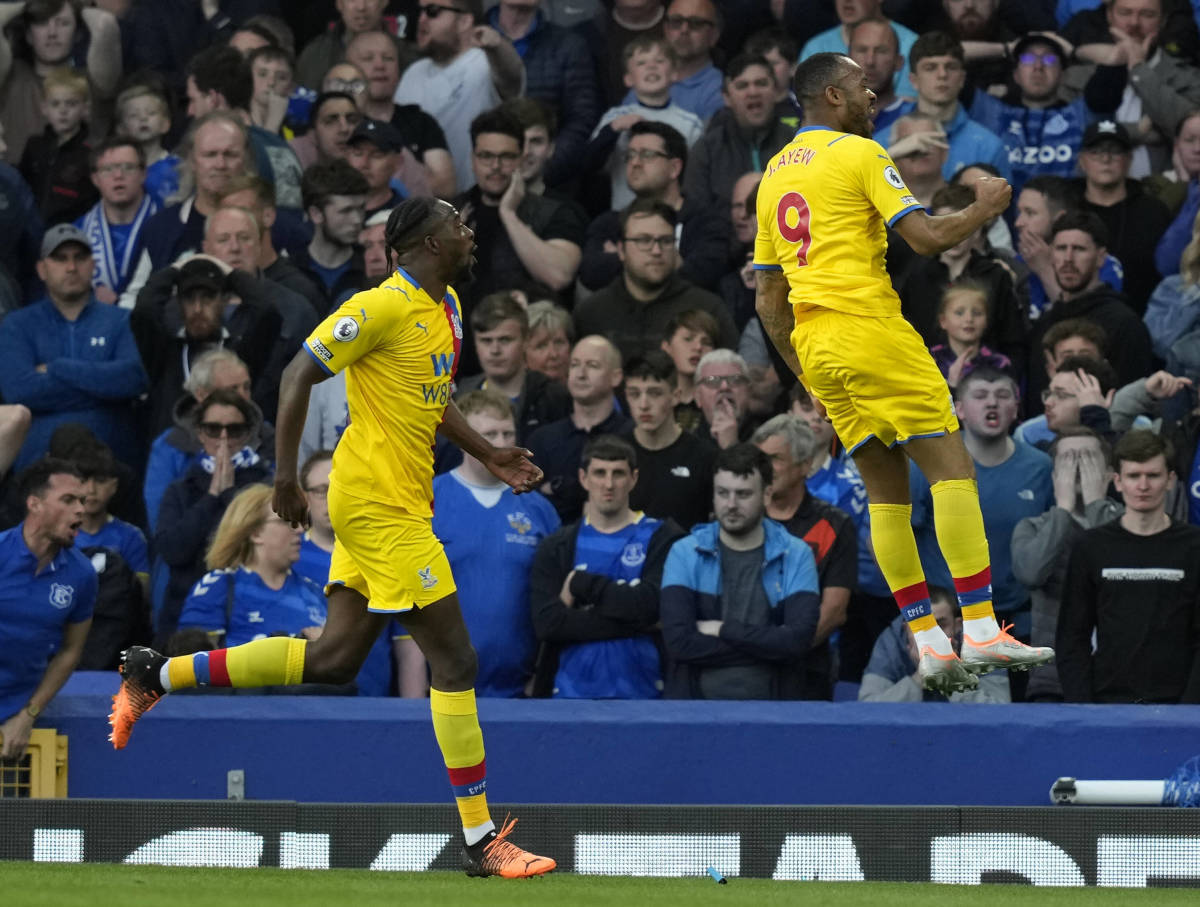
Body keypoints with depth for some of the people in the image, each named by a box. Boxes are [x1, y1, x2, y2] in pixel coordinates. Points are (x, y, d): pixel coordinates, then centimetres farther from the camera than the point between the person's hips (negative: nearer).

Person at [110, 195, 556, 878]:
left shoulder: (446, 307, 14)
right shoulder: (383, 307, -15)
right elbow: (300, 374, -15)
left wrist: (488, 455, 19)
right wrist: (287, 474, -18)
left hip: (393, 505, 10)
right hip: (381, 506, -10)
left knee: (333, 660, 10)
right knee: (455, 663, -8)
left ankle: (157, 675, 18)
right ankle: (481, 841, -3)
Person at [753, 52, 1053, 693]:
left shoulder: (774, 174, 20)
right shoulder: (858, 154, -4)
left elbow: (768, 299, 21)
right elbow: (927, 237, -12)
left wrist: (806, 376, 26)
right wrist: (983, 210, 6)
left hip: (812, 344, 8)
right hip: (869, 329, -8)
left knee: (887, 489, 8)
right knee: (950, 465, -7)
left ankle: (928, 642, 1)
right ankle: (980, 630, -17)